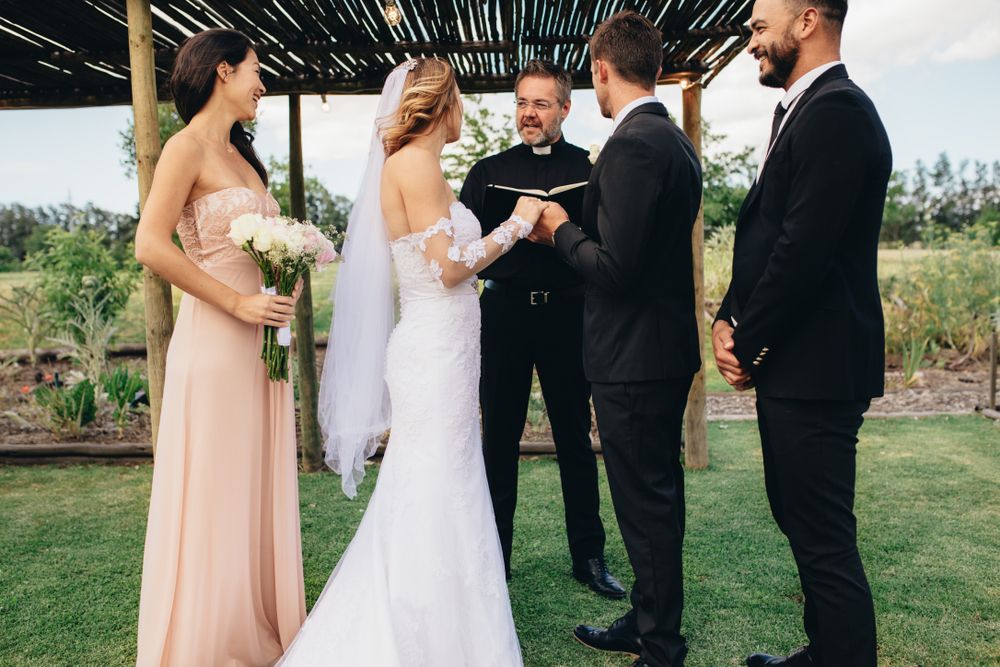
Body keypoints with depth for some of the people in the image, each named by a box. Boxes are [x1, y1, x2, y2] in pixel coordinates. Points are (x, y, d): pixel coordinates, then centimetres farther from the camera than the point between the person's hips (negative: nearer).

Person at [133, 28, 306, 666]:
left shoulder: (240, 154, 17)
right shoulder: (188, 147, -8)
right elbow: (152, 245, -18)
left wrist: (289, 282, 3)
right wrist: (238, 303, -17)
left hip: (263, 342, 8)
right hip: (216, 343, -8)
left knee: (261, 485, 13)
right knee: (217, 491, 2)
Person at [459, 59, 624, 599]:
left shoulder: (590, 170, 6)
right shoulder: (488, 171, 12)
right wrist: (512, 228, -11)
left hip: (567, 315, -1)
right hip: (504, 314, 2)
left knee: (575, 438, 9)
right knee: (498, 439, 8)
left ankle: (589, 556, 22)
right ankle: (494, 556, 22)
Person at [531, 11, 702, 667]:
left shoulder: (631, 144, -19)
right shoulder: (676, 140, 13)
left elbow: (615, 268, -25)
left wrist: (562, 229, -7)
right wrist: (572, 231, 15)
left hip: (634, 357, -10)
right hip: (668, 347, 10)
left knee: (646, 503, 3)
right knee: (658, 496, 19)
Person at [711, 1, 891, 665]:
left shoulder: (835, 110, -15)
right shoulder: (801, 109, 17)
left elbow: (804, 247, -22)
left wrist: (749, 345, -11)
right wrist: (730, 318, 3)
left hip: (816, 368, -10)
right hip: (792, 362, 10)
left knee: (824, 539, 0)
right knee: (801, 521, 20)